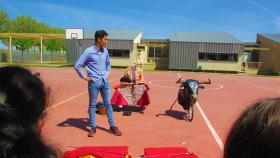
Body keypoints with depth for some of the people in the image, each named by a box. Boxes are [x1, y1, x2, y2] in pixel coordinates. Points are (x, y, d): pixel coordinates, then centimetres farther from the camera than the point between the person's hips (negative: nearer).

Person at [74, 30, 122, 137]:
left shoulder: (105, 51, 6)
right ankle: (93, 127, 20)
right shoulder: (89, 51, -10)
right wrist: (85, 77, -6)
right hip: (94, 83, -4)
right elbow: (77, 65, -8)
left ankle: (112, 127, 19)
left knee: (108, 104, 9)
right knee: (92, 105, 8)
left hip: (105, 82, 5)